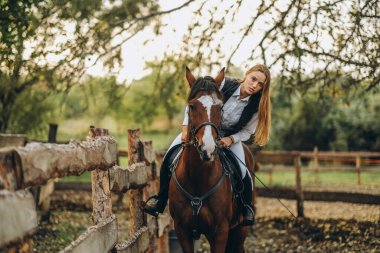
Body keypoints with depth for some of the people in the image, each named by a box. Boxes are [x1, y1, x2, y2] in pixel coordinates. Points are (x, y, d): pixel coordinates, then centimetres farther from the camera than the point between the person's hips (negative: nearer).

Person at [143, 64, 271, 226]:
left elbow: (247, 131, -5)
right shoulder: (224, 85, -24)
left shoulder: (256, 106, -19)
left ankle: (247, 206, 11)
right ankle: (161, 198, 1)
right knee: (171, 155, -17)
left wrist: (230, 139, -24)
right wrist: (186, 127, -20)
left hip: (230, 137, 0)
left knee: (242, 171, -21)